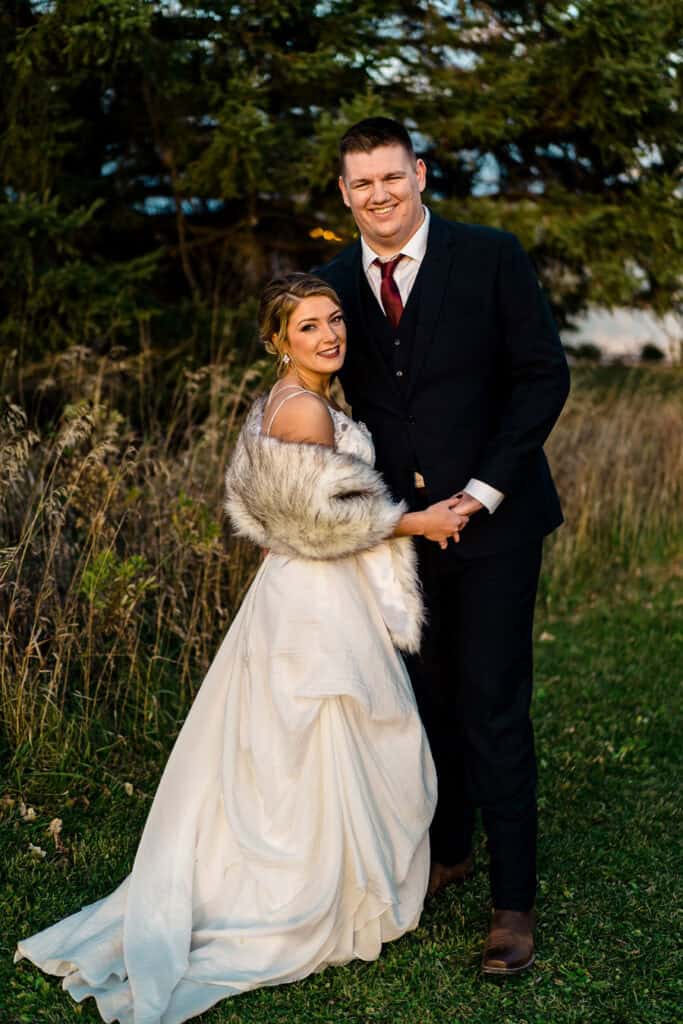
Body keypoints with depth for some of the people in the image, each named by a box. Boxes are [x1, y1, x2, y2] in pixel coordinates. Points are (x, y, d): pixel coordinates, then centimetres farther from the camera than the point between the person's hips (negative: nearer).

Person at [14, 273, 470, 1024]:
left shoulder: (275, 405, 12)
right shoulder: (306, 409, -19)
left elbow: (248, 496, 19)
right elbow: (318, 516, -21)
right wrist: (413, 522, -12)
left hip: (290, 590, 10)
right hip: (321, 603, -10)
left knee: (279, 758, 17)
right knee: (323, 759, 1)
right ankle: (315, 912, 14)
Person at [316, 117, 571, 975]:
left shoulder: (491, 257, -8)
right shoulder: (336, 283, 4)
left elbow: (544, 375, -8)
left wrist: (485, 488, -13)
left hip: (491, 518, -4)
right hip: (402, 521, 4)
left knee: (494, 706, -3)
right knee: (430, 697, 14)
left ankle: (513, 900, 6)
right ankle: (447, 850, 33)